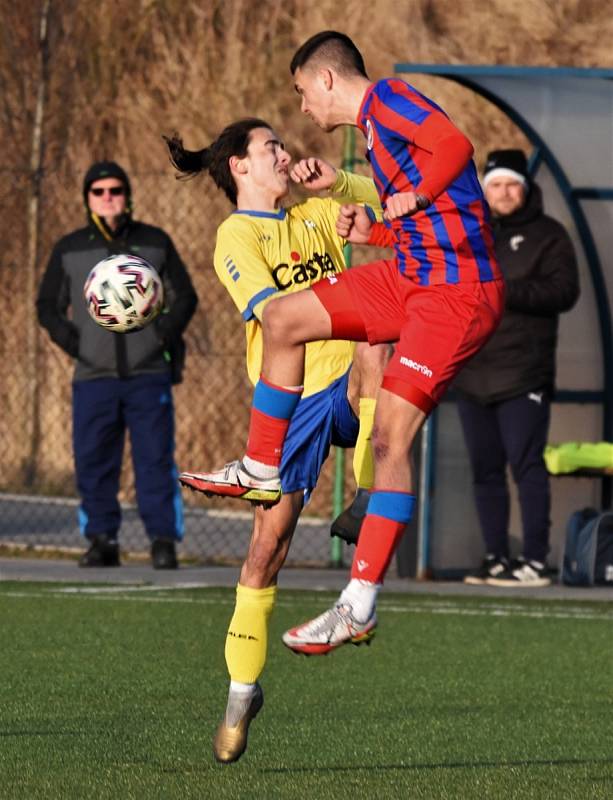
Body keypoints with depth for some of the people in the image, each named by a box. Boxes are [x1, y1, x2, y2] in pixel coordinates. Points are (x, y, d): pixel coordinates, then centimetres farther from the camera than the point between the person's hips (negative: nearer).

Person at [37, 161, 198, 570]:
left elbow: (185, 296, 10)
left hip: (149, 376, -1)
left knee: (156, 460, -7)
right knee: (93, 463, -1)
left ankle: (164, 541, -3)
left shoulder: (155, 242, 7)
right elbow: (48, 306, 14)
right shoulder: (69, 250, 9)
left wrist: (163, 336, -5)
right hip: (93, 378, 1)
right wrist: (73, 343, -2)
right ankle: (102, 540, 7)